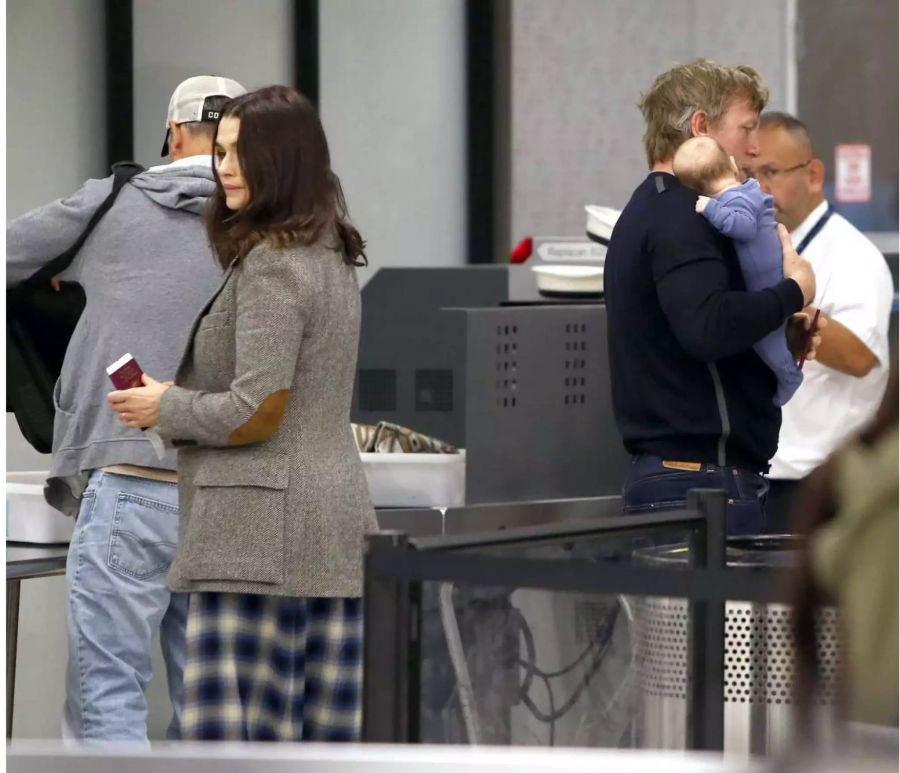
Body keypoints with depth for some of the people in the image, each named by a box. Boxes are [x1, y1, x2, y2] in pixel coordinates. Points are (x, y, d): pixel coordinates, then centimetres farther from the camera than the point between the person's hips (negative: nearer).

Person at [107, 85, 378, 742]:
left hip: (262, 528, -10)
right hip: (336, 524, 10)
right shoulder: (332, 256, 17)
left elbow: (256, 413, -15)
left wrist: (163, 408, 0)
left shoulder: (271, 264, -12)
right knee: (328, 738, 6)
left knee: (232, 737, -10)